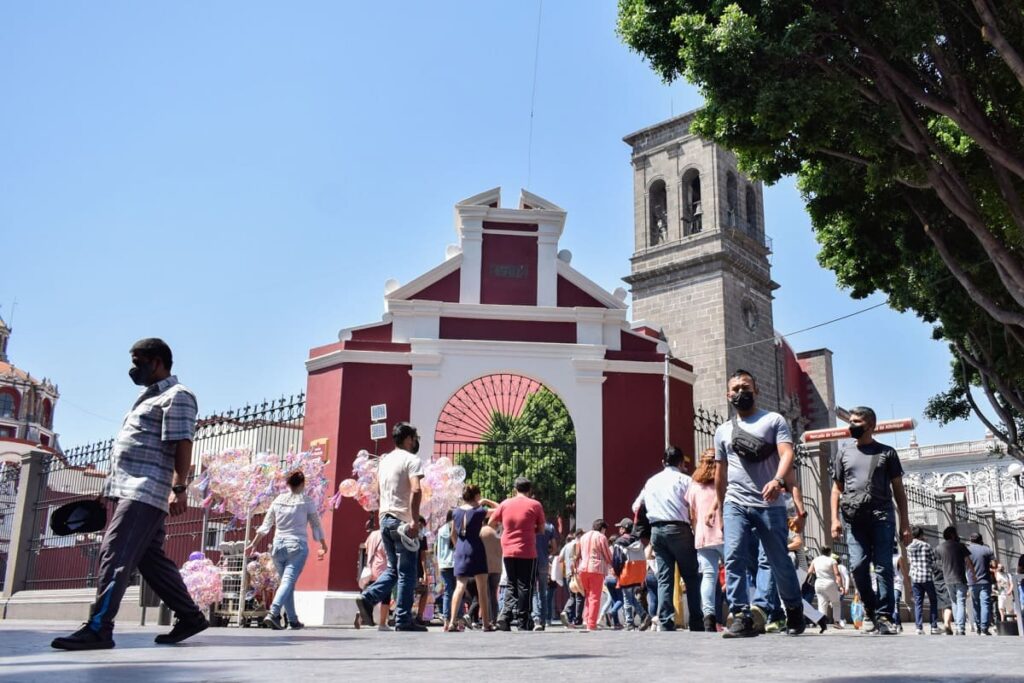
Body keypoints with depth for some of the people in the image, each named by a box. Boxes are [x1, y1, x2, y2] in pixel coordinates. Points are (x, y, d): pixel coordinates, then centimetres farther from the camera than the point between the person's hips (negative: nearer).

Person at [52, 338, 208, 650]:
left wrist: (179, 488, -24)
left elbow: (182, 445, -16)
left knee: (114, 555, -14)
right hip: (132, 492, 10)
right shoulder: (150, 396, 25)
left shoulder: (176, 395, -6)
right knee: (152, 560, 9)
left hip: (145, 492, -10)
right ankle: (190, 616, 15)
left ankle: (98, 628, -14)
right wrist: (114, 492, 26)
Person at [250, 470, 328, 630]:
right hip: (297, 546, -4)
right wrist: (324, 547, 16)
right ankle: (273, 613, -28)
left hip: (278, 545, 4)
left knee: (286, 581, 14)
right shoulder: (307, 502, -1)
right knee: (288, 581, -11)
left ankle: (292, 619, 15)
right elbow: (316, 526, 4)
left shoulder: (278, 500, 8)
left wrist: (253, 544, 13)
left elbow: (265, 525, 7)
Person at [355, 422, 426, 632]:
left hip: (385, 519, 7)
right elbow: (416, 490, -22)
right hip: (403, 522, -7)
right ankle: (403, 620, 1)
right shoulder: (411, 460, -8)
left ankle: (367, 598, -1)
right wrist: (415, 521, -23)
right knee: (407, 573, 0)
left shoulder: (384, 460, 16)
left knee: (393, 569, 16)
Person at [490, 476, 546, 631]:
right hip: (527, 553, -3)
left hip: (508, 552, 3)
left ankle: (505, 615, -1)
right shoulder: (535, 505, -2)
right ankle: (523, 621, 5)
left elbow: (491, 523, 13)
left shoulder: (505, 503, 6)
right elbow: (541, 529, 3)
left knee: (511, 585, 14)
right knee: (525, 587, 4)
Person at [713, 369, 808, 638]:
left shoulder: (774, 420, 7)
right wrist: (721, 512, 21)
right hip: (735, 505, 3)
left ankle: (795, 611, 26)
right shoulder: (723, 431, 17)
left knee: (780, 563, 5)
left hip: (770, 504, -2)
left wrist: (778, 480, -28)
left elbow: (787, 454, -9)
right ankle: (741, 617, -13)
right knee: (734, 558, -14)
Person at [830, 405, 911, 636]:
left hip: (882, 517, -2)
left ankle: (884, 616, -1)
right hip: (854, 519, 2)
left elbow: (898, 489, 10)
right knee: (858, 566, -6)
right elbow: (837, 488, 15)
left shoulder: (886, 452, 10)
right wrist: (835, 518, 2)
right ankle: (872, 612, 9)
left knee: (883, 567, -5)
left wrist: (905, 523, 3)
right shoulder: (844, 453, 15)